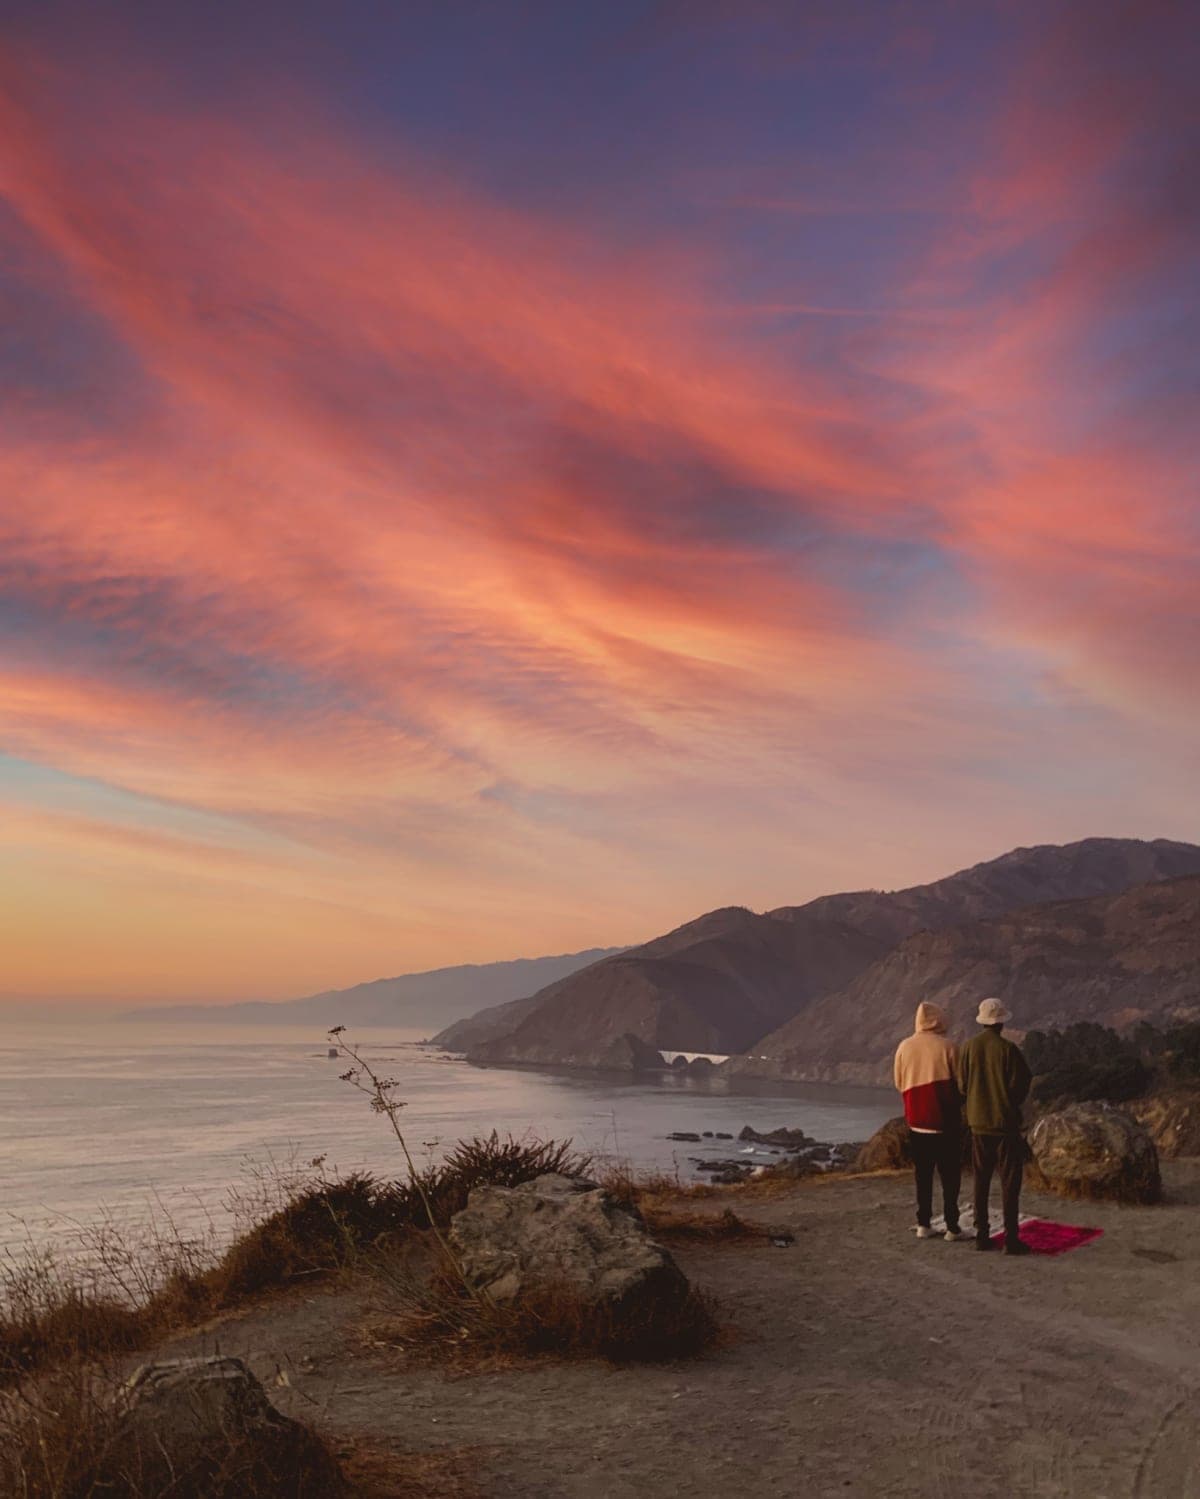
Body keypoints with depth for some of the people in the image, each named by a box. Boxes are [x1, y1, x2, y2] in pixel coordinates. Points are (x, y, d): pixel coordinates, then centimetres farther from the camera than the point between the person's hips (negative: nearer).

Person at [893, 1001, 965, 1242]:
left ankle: (923, 1224, 12)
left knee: (922, 1173, 11)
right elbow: (960, 1082, -4)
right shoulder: (947, 1046, -10)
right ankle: (952, 1226, 2)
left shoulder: (904, 1047, 0)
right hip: (946, 1120, -3)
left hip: (916, 1120, 3)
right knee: (950, 1173, 4)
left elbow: (899, 1083, 8)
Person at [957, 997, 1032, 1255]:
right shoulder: (1008, 1049, -14)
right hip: (1005, 1122, -4)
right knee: (1009, 1181, 1)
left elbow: (962, 1085, 2)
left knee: (981, 1180, 12)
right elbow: (1020, 1086, -9)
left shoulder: (969, 1047, -2)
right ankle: (1011, 1239, 0)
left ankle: (981, 1235, 13)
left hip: (977, 1122, 4)